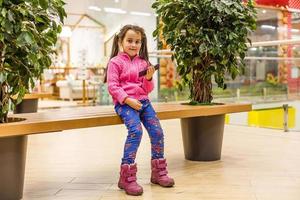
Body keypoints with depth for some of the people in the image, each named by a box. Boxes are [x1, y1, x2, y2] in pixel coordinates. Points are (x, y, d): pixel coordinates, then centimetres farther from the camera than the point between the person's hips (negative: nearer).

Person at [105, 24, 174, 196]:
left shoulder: (143, 62, 16)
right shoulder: (116, 62, 0)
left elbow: (148, 89, 15)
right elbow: (113, 87, -8)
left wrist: (149, 78, -6)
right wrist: (128, 100, -20)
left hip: (143, 101, 6)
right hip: (124, 103, -6)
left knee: (157, 131, -8)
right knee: (136, 131, -27)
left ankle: (158, 172, 11)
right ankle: (127, 177, -21)